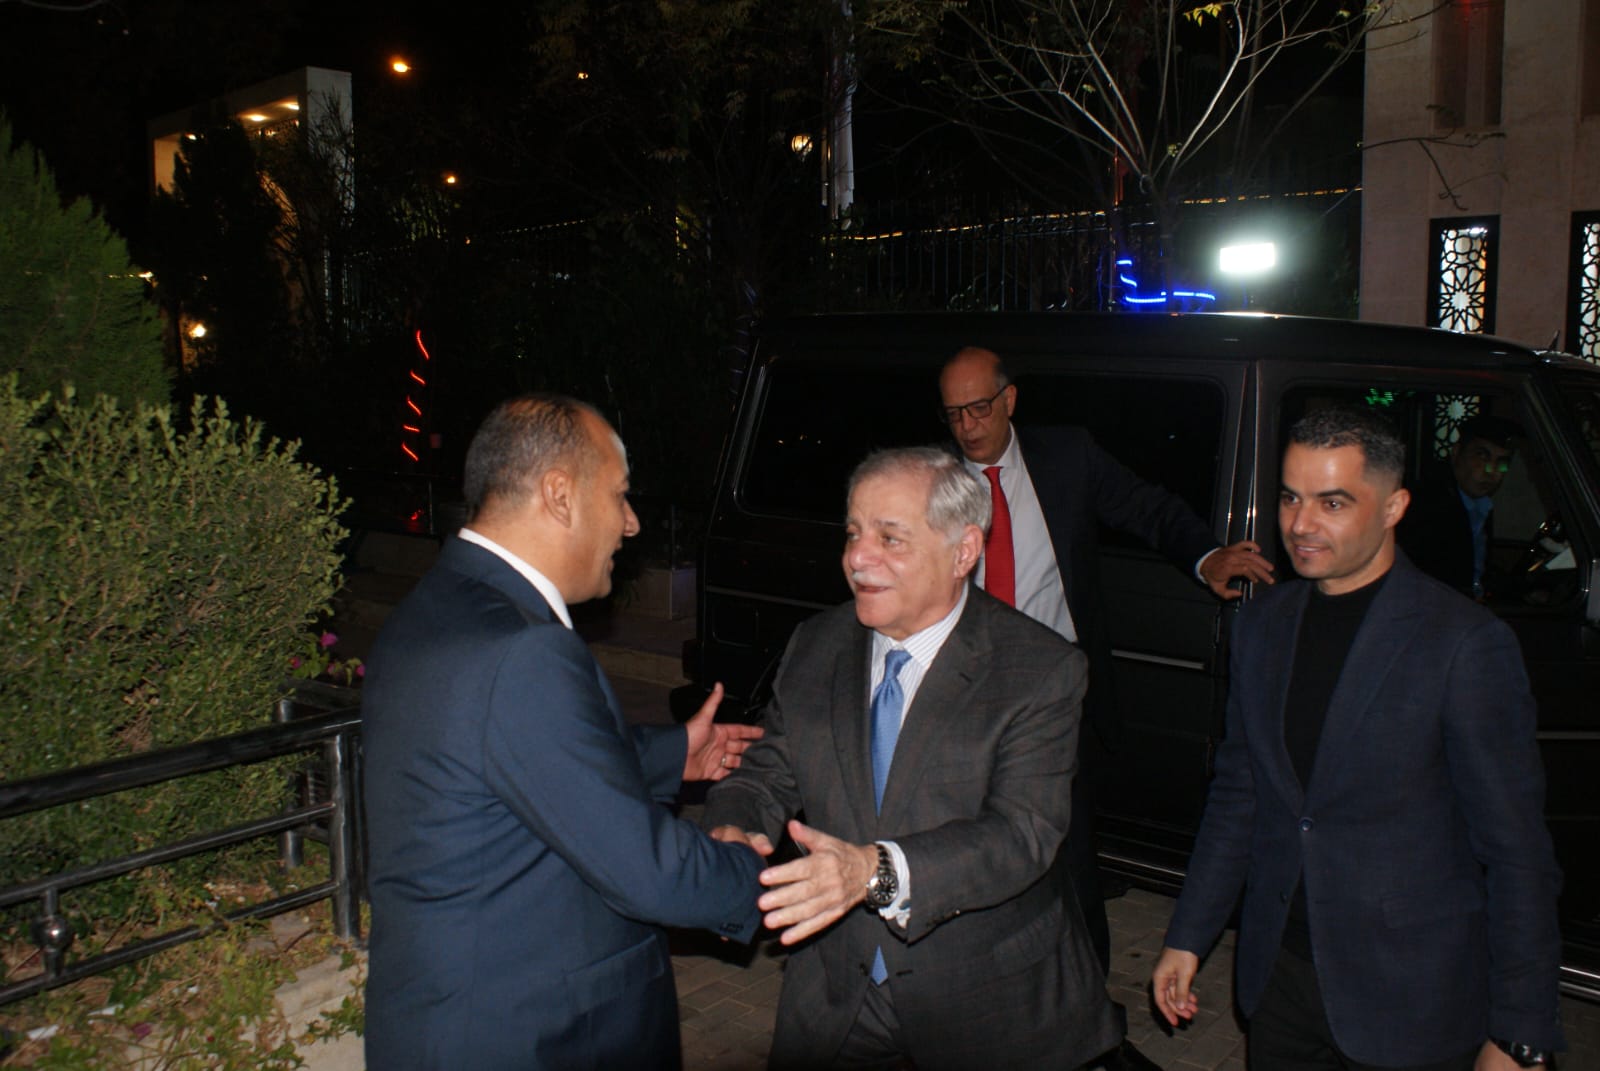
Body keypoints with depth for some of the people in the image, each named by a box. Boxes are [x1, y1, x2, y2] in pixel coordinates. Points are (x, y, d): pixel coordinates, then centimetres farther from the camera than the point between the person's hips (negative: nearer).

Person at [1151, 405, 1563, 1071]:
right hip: (1278, 978, 5)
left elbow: (1516, 851, -12)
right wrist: (1188, 937, 10)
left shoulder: (1466, 643, -14)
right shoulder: (1260, 626, 3)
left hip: (1409, 1012, -4)